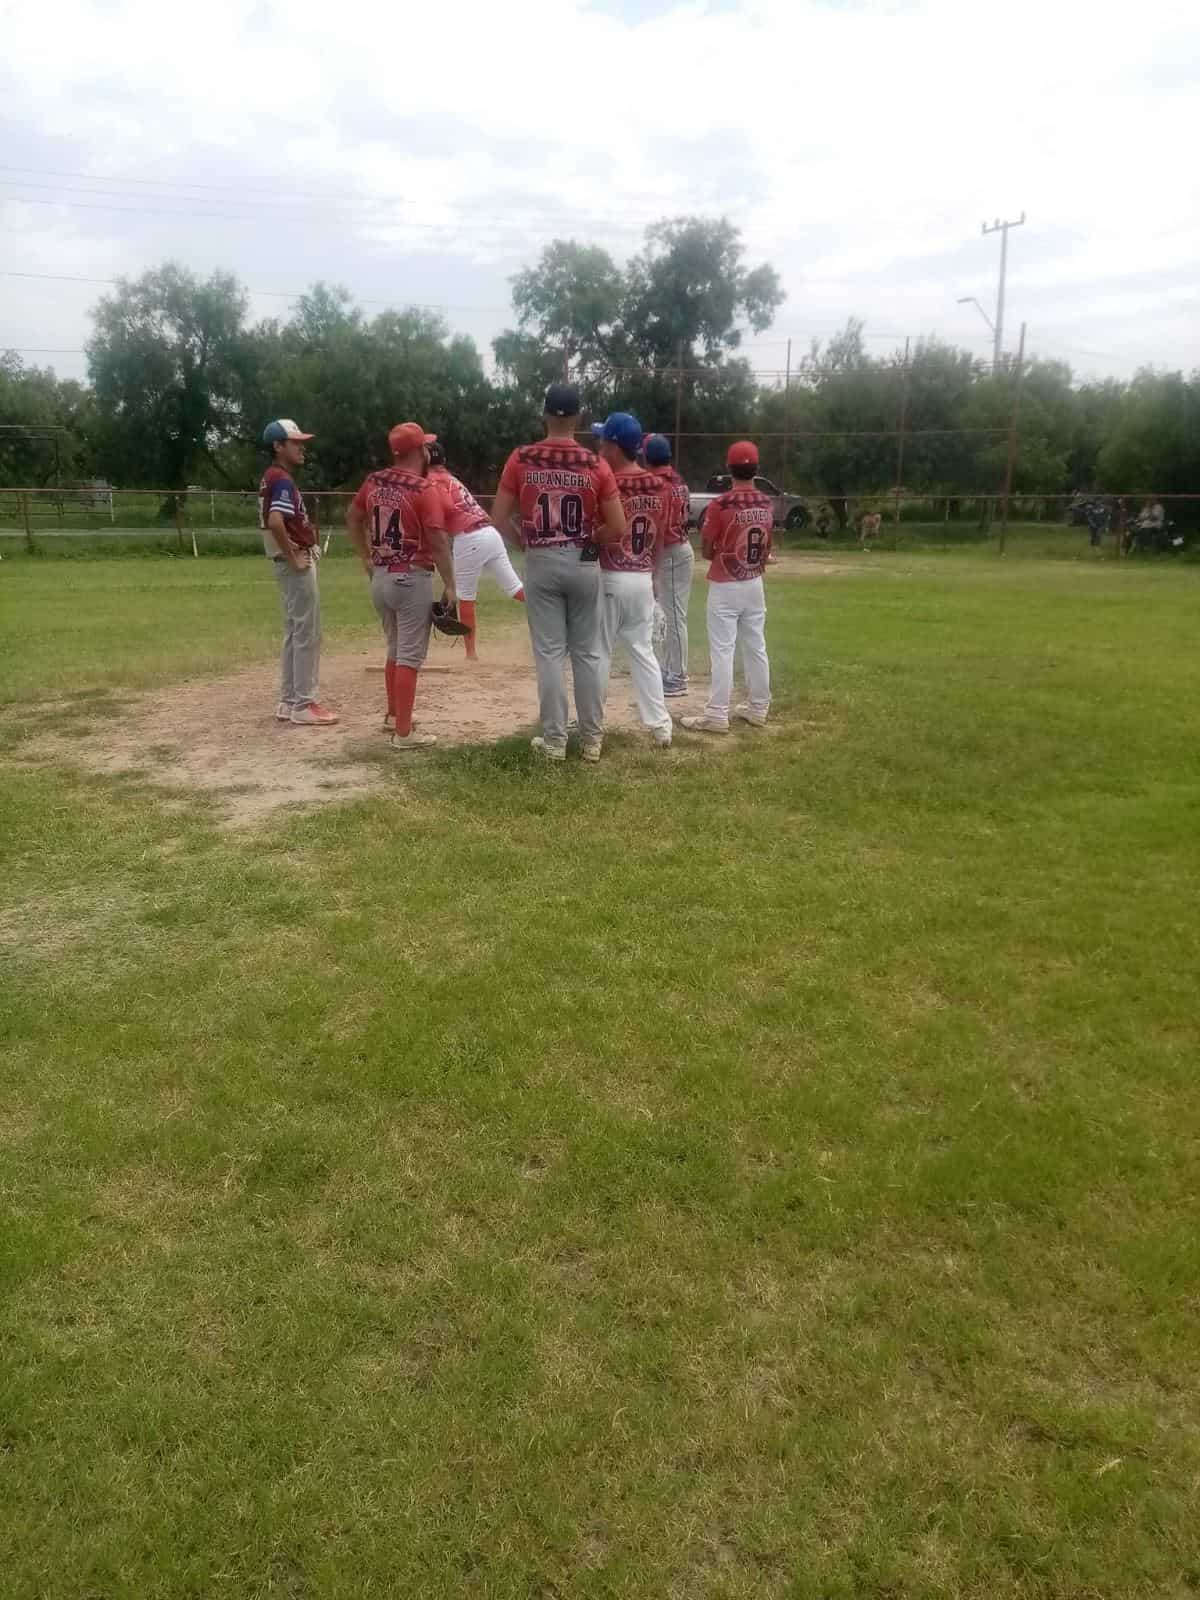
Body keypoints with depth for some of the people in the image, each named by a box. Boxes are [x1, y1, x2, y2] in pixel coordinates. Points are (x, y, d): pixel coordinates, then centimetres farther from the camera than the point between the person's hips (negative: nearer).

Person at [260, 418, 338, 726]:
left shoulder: (272, 478, 15)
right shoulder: (282, 480, -16)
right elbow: (275, 522, -31)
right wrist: (293, 558, -21)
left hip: (293, 563, 10)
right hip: (297, 565, -10)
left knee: (294, 633, 14)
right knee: (307, 633, -6)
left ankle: (289, 701, 18)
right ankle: (303, 704, -2)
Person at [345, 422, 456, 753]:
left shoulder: (374, 482, 7)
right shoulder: (425, 489, -14)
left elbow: (352, 519, 20)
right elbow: (438, 541, -17)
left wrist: (366, 559, 25)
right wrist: (450, 585, -11)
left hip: (380, 577, 7)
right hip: (412, 579, -7)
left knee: (395, 649, 22)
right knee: (410, 656, -4)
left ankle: (394, 715, 34)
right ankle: (403, 734, -4)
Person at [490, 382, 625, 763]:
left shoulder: (521, 459, -4)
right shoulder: (596, 466, -4)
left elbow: (499, 520, -2)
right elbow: (617, 528, -5)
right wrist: (587, 536, 12)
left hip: (541, 564, 0)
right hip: (584, 564, 0)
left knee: (549, 653, 5)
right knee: (587, 653, 9)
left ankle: (554, 741, 8)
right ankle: (592, 739, 15)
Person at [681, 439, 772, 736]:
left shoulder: (720, 505, -16)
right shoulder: (767, 504, 2)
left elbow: (707, 551, -8)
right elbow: (766, 548, 11)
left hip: (725, 587, -6)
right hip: (754, 584, 6)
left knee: (722, 650, -4)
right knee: (756, 647, 12)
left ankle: (717, 716, -4)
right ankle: (758, 709, 22)